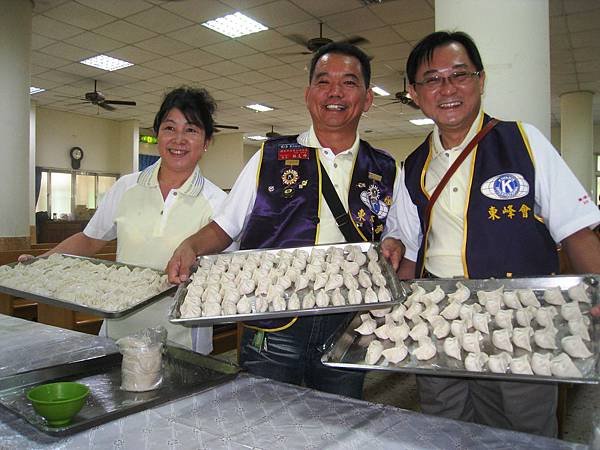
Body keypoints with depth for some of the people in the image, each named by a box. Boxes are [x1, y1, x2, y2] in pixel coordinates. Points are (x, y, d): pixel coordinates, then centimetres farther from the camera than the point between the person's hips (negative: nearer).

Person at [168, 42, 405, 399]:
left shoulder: (386, 171, 7)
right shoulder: (270, 158, 3)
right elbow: (226, 226, 7)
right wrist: (191, 246, -11)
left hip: (347, 328, 2)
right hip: (273, 325, -1)